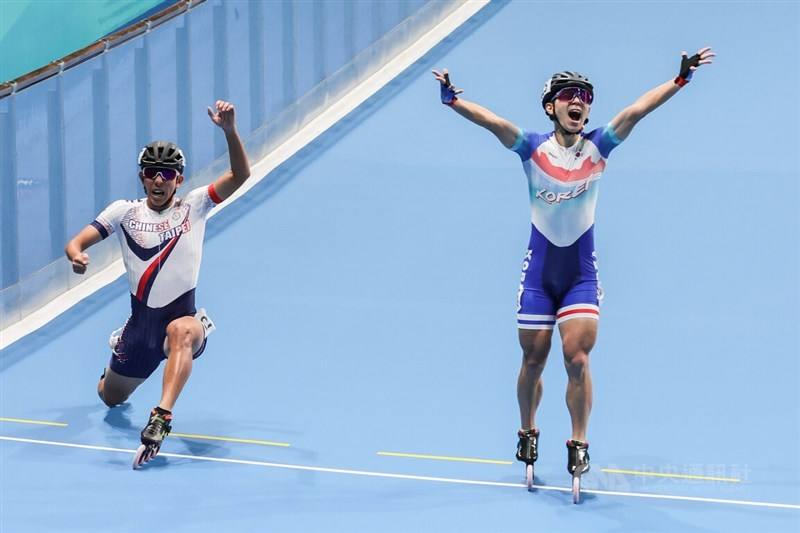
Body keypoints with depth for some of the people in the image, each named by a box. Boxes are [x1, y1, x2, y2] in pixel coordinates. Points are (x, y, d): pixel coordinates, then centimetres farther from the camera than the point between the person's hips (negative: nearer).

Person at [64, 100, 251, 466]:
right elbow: (76, 243, -4)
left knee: (181, 330, -41)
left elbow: (240, 176, -12)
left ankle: (161, 417, -52)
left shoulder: (193, 206, -1)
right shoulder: (124, 211, 2)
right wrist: (77, 256, -29)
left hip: (183, 316, -3)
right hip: (141, 322, 3)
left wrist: (229, 130, -27)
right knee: (111, 397, 17)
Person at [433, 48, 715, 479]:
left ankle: (578, 444, 1)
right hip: (538, 273, 0)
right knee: (533, 360, 7)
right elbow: (493, 122, -20)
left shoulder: (597, 147, -2)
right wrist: (453, 100, -35)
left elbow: (636, 111, -12)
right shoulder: (533, 148, -5)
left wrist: (680, 79, -22)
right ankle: (527, 433, 29)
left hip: (581, 275, 0)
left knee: (577, 358, -10)